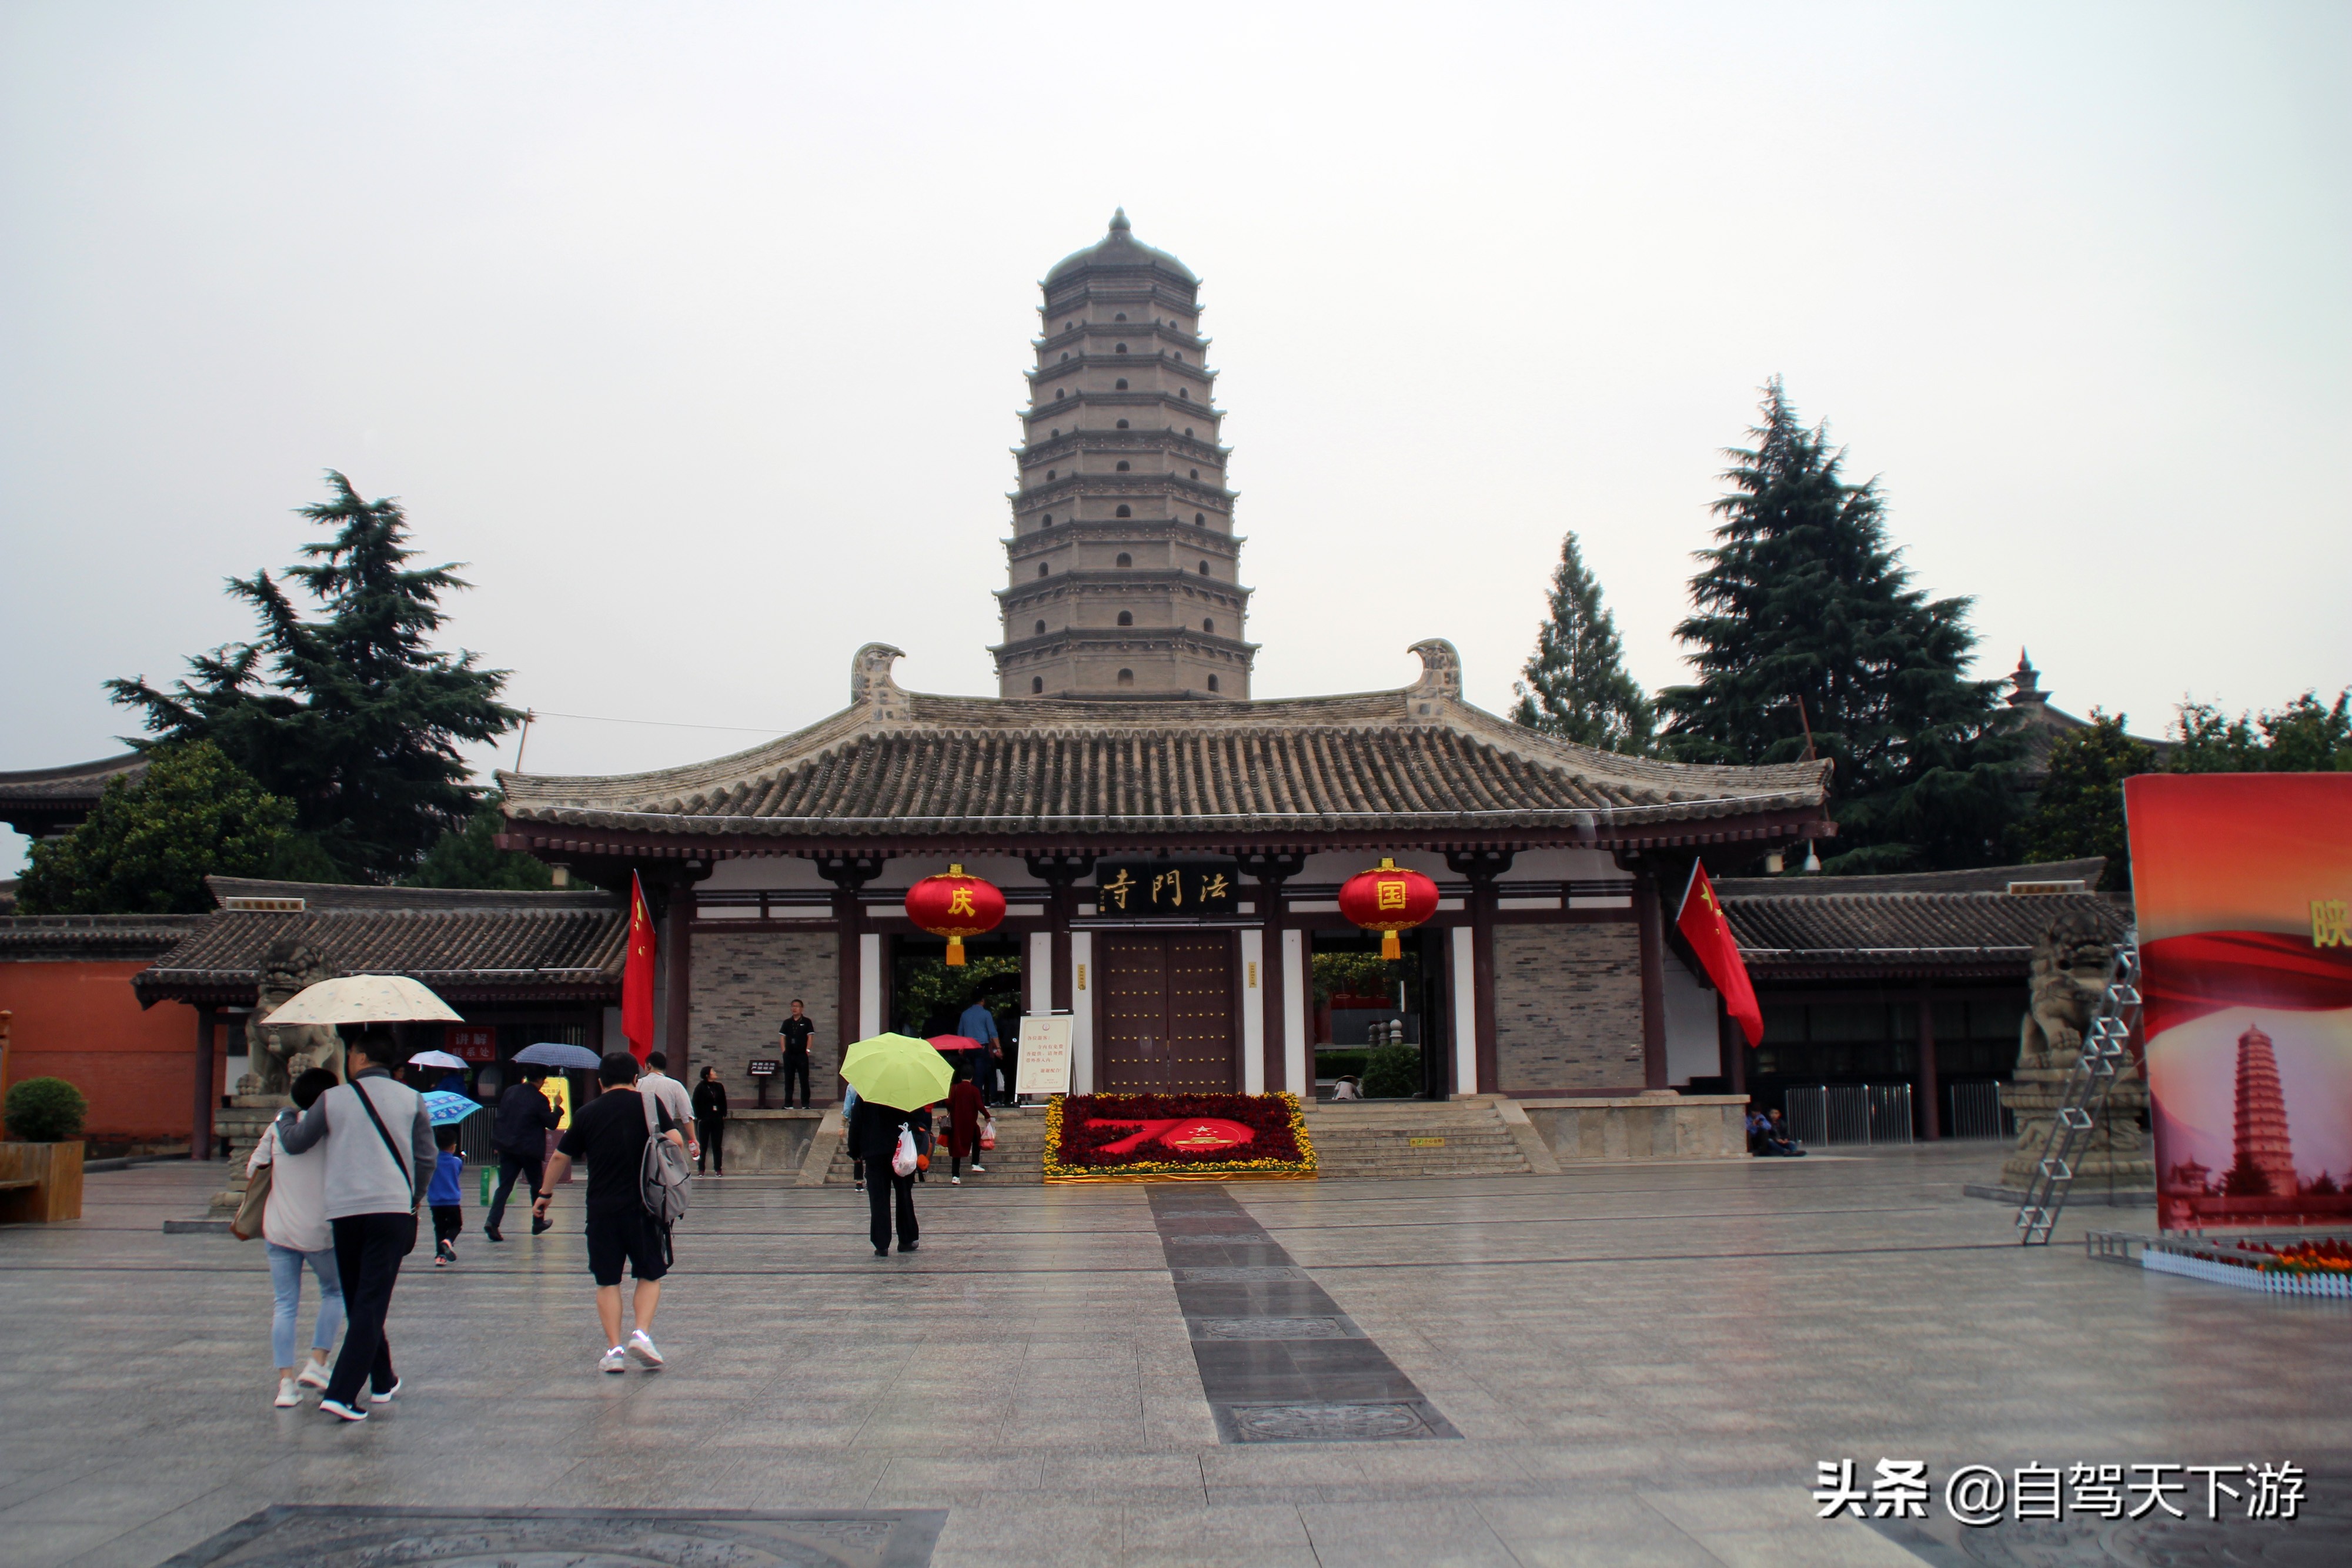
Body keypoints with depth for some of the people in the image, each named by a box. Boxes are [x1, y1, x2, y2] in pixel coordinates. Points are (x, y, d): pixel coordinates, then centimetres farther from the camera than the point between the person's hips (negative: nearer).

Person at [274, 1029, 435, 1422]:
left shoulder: (333, 1099, 3)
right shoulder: (411, 1099, 5)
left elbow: (294, 1143, 13)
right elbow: (426, 1157, 6)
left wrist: (285, 1117, 34)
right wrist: (413, 1201, 20)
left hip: (343, 1211, 1)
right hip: (392, 1209, -1)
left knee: (357, 1302, 16)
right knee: (372, 1304, -2)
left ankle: (382, 1381, 25)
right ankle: (341, 1393, -11)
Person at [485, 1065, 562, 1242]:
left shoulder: (510, 1091, 5)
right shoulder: (540, 1099, -12)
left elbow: (501, 1115, 12)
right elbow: (552, 1124, -7)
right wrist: (557, 1108, 9)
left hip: (506, 1147, 4)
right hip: (529, 1150, -4)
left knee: (504, 1186, 2)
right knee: (537, 1186, 14)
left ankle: (492, 1222, -15)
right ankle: (538, 1223, 23)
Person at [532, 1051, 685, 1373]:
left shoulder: (587, 1112, 6)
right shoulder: (649, 1102, 0)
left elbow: (560, 1157, 11)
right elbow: (675, 1142, -9)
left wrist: (545, 1193, 25)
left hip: (601, 1209, 1)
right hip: (643, 1205, -1)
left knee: (607, 1281, 9)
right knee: (650, 1275, 11)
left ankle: (614, 1348, 4)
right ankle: (641, 1333, -6)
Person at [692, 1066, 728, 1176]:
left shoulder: (719, 1086, 10)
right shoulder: (700, 1087, -3)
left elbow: (724, 1102, 15)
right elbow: (696, 1104, -3)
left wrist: (724, 1115, 6)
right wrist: (698, 1116, -9)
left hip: (718, 1120, 4)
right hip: (704, 1120, -4)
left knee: (717, 1146, 4)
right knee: (703, 1145, 2)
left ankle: (718, 1169, 7)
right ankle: (701, 1169, 8)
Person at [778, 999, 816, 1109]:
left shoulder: (807, 1022, 2)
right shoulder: (787, 1022, 10)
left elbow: (810, 1036, -1)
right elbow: (782, 1037, 9)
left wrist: (808, 1050, -9)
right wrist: (784, 1050, -1)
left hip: (802, 1055, -3)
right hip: (789, 1055, 3)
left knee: (804, 1080, -1)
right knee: (788, 1080, 6)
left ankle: (805, 1104, 3)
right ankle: (788, 1104, 12)